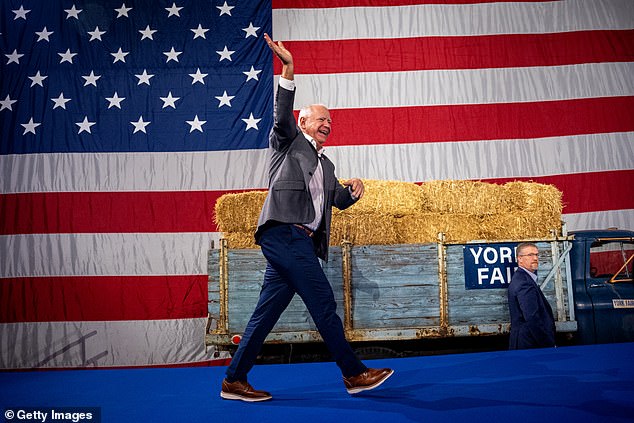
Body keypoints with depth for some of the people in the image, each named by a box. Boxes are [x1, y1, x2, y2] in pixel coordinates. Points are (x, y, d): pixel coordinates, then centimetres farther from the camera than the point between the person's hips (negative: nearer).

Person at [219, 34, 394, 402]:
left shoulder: (326, 165, 29)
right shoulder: (289, 142, 9)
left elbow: (338, 200, 25)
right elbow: (282, 114, -9)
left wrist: (353, 190, 3)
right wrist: (289, 71, -20)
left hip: (301, 242, 8)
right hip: (284, 234, -8)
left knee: (267, 312, 7)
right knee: (324, 303, -6)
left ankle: (235, 380, 13)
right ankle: (355, 374, 4)